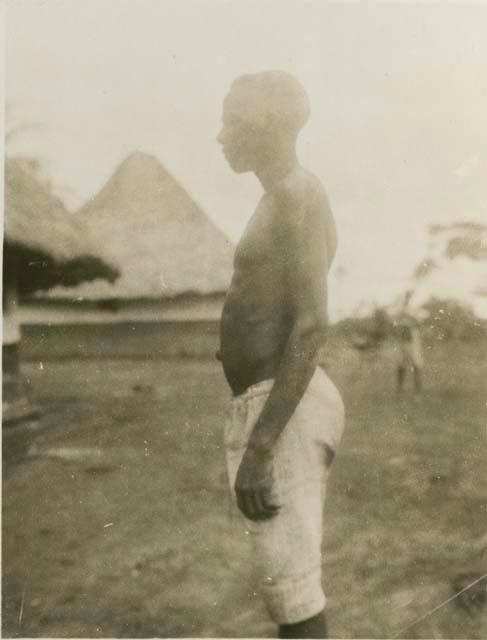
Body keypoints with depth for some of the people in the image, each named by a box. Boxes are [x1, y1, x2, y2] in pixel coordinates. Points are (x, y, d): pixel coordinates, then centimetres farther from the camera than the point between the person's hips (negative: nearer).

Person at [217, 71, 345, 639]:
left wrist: (258, 445, -25)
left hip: (280, 410, -10)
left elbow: (311, 327, -22)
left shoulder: (297, 197, -11)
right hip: (278, 405, 10)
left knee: (290, 585, -6)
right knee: (288, 577, 16)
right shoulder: (283, 203, 20)